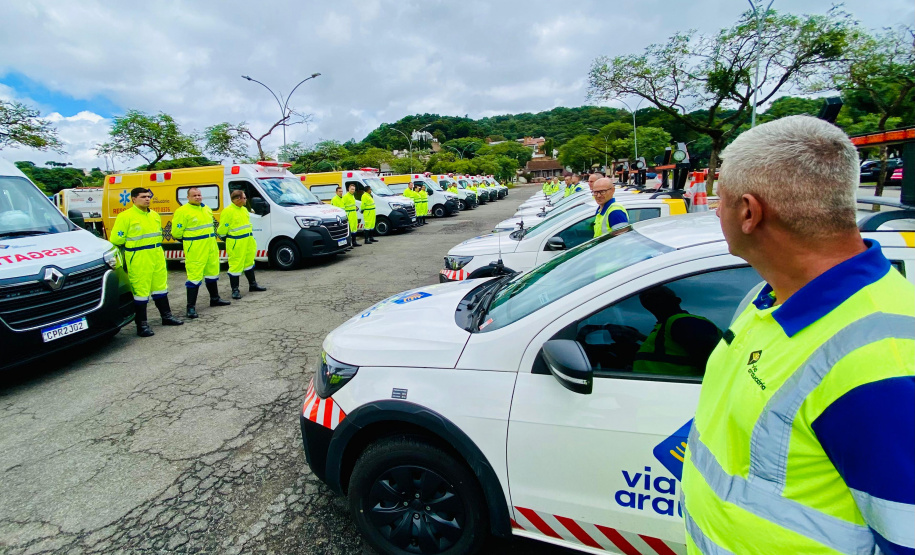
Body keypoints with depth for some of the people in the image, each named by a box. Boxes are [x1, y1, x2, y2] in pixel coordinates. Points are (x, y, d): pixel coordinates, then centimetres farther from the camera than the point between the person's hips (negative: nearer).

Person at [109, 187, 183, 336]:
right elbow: (116, 240, -9)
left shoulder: (154, 215, 13)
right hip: (138, 259, -7)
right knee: (140, 290, -3)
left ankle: (166, 316, 28)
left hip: (157, 257, 7)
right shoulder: (125, 216, -10)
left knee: (160, 286, 16)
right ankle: (141, 324, 6)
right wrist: (132, 247, -1)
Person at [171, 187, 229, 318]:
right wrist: (188, 240, 3)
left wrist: (209, 238, 18)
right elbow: (176, 232, -9)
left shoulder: (207, 209, 13)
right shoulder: (182, 211, -11)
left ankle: (214, 299, 33)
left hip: (211, 246, 8)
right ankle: (191, 307, -3)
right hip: (194, 249, -8)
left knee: (212, 272, 18)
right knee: (194, 276, -9)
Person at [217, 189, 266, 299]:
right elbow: (222, 229, -11)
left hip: (248, 241, 9)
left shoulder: (244, 209, 13)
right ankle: (235, 290, 6)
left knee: (249, 263, 18)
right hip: (236, 244, -9)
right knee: (236, 266, -3)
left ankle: (253, 285, 31)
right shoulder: (227, 211, -15)